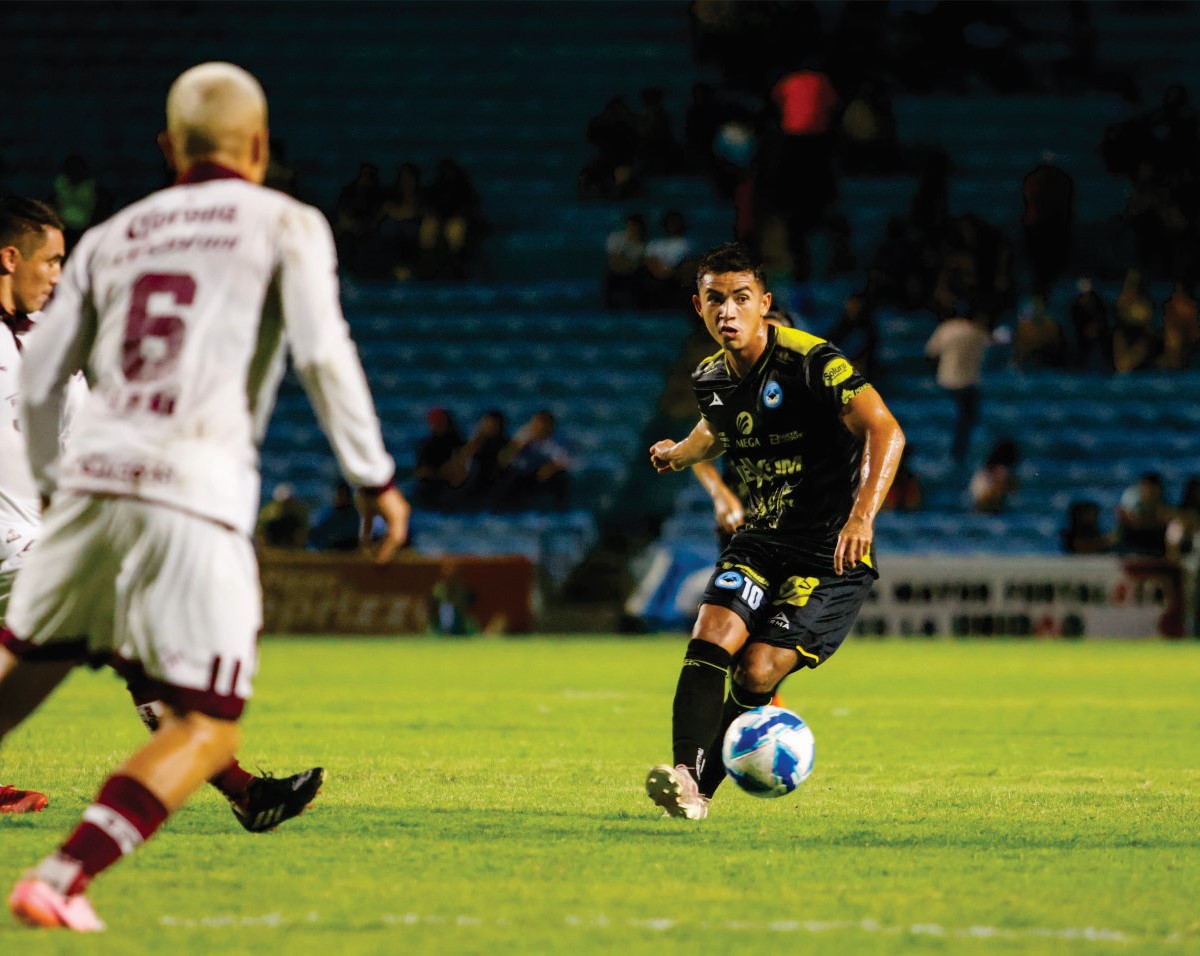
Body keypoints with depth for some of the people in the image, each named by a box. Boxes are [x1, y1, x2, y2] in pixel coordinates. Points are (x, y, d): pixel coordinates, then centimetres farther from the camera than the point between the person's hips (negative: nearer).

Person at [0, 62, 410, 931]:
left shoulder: (113, 237, 19)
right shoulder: (286, 225, 7)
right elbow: (323, 354, -5)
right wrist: (376, 478, 2)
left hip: (94, 475, 5)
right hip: (194, 498, -5)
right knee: (204, 729, 0)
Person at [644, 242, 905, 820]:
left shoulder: (810, 362, -18)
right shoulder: (712, 378, 4)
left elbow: (885, 431, -27)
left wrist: (863, 516, -40)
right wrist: (678, 454, 48)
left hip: (833, 555, -6)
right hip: (761, 542, 6)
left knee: (757, 673, -15)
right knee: (710, 640, -19)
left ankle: (700, 789, -1)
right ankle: (686, 775, -29)